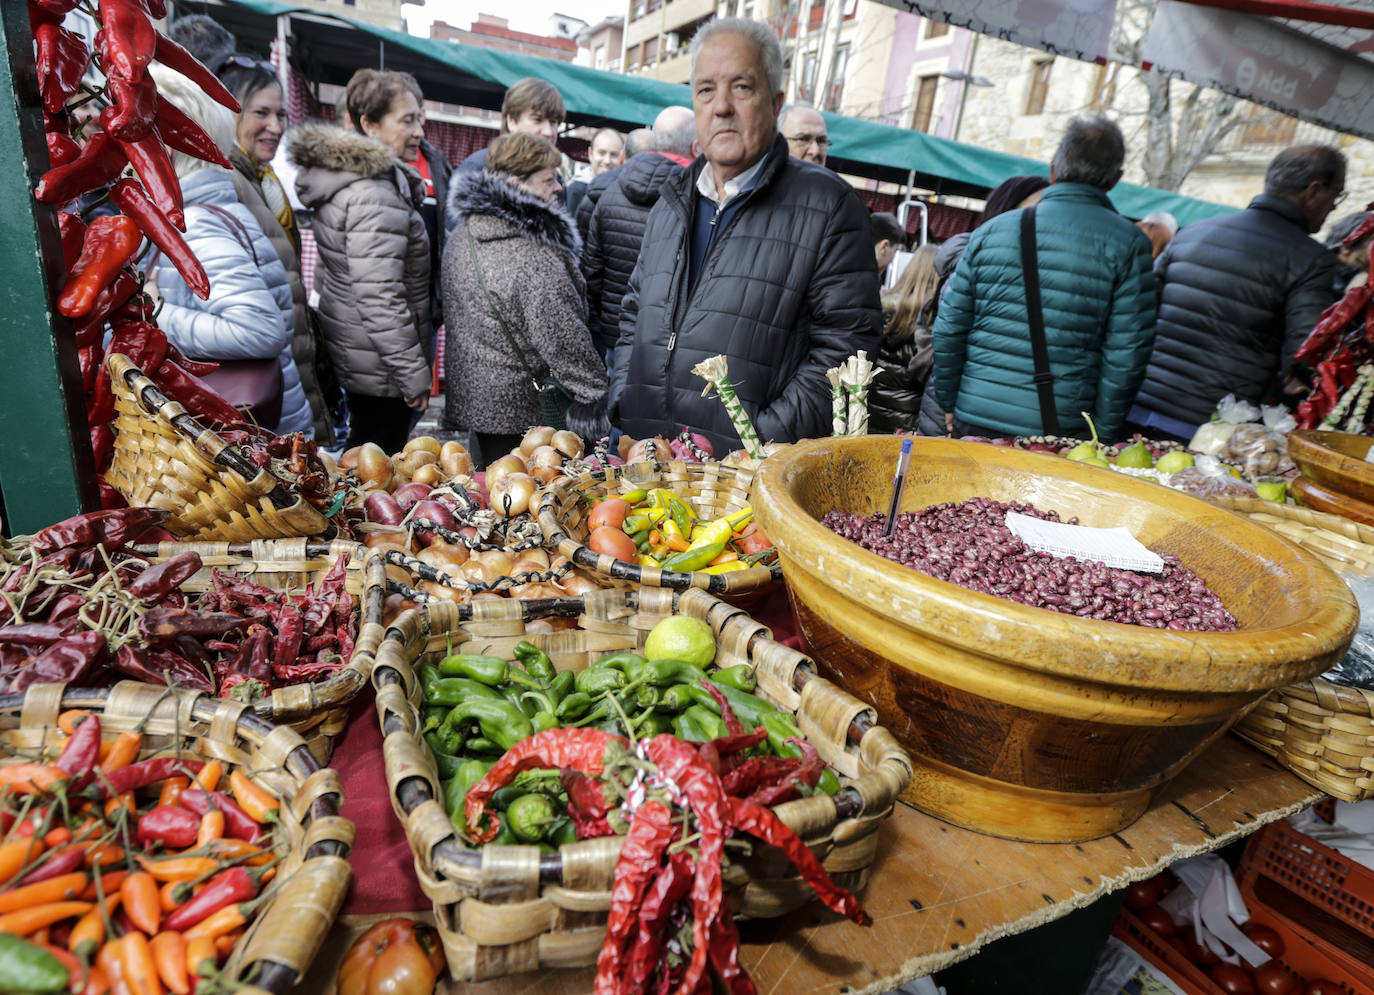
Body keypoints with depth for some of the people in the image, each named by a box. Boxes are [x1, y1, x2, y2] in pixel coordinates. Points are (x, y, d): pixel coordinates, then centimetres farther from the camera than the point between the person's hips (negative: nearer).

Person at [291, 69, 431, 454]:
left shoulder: (340, 176, 12)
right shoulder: (376, 195, -21)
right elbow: (379, 297, -26)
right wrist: (414, 373, -21)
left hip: (346, 354, 11)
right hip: (379, 367, -10)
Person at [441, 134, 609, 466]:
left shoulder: (463, 232, 6)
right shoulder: (533, 259, -24)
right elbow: (562, 339, -22)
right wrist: (593, 392, -10)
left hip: (466, 388, 9)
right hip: (516, 408, -9)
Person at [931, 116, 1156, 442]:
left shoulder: (992, 230, 5)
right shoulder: (1127, 243, -2)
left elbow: (949, 328, 4)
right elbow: (1126, 351, -7)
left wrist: (950, 402, 14)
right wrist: (1104, 434, 3)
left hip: (976, 419, 2)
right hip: (1061, 429, -2)